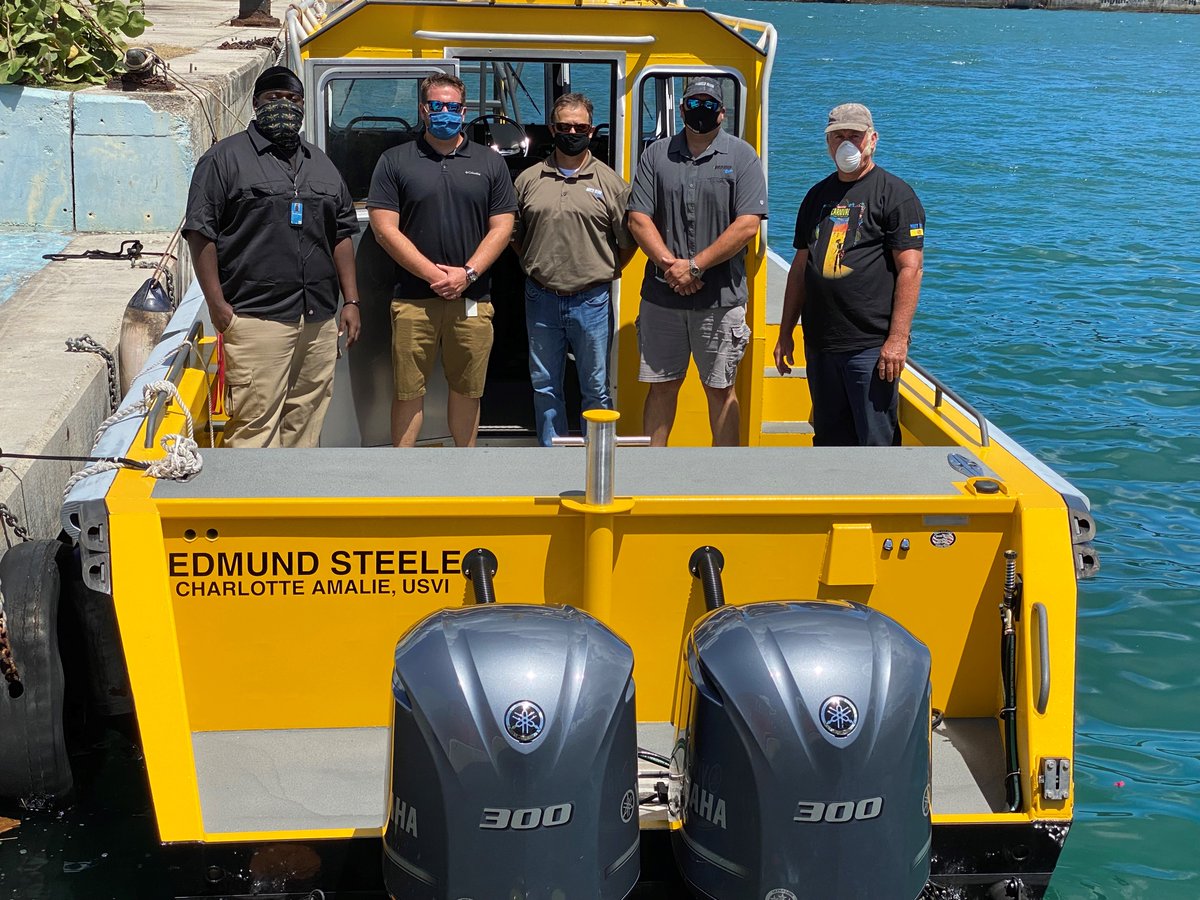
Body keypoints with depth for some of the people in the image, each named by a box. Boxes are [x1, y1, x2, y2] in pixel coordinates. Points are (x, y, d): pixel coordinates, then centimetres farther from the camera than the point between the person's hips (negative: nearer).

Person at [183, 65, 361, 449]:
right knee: (255, 421, -9)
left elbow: (342, 235, 21)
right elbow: (200, 232, -3)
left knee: (306, 423, 8)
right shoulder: (226, 157, 2)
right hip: (256, 318, -6)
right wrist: (217, 304, -10)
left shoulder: (321, 164, 20)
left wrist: (351, 302, 13)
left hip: (319, 320, 6)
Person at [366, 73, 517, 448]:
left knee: (467, 389, 10)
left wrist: (467, 274, -9)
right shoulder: (395, 161, 4)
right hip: (413, 300, -1)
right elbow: (385, 229, -3)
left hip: (472, 301, 2)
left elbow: (501, 227, 5)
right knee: (408, 392, 2)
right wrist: (433, 274, -11)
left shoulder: (490, 162, 10)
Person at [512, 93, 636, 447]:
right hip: (541, 300, 2)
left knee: (596, 390, 5)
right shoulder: (529, 180, 6)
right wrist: (537, 268, 8)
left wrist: (602, 274, 1)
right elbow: (514, 235, 15)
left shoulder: (610, 182, 1)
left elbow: (627, 243, 6)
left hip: (592, 301, -2)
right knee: (545, 387, 10)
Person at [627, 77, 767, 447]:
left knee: (720, 388, 5)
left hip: (721, 297, -2)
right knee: (661, 385, 9)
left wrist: (695, 266, -14)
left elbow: (747, 225, -9)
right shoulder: (657, 154, 8)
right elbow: (638, 219, 2)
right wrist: (669, 264, -12)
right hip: (660, 293, 2)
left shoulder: (742, 156, 0)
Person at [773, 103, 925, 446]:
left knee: (876, 442, -5)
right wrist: (785, 332, 16)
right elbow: (800, 267, 20)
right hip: (819, 342, 7)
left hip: (871, 347, -6)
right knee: (829, 440, 13)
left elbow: (910, 268, -10)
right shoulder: (818, 196, 17)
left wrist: (898, 339, -17)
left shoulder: (895, 193, -4)